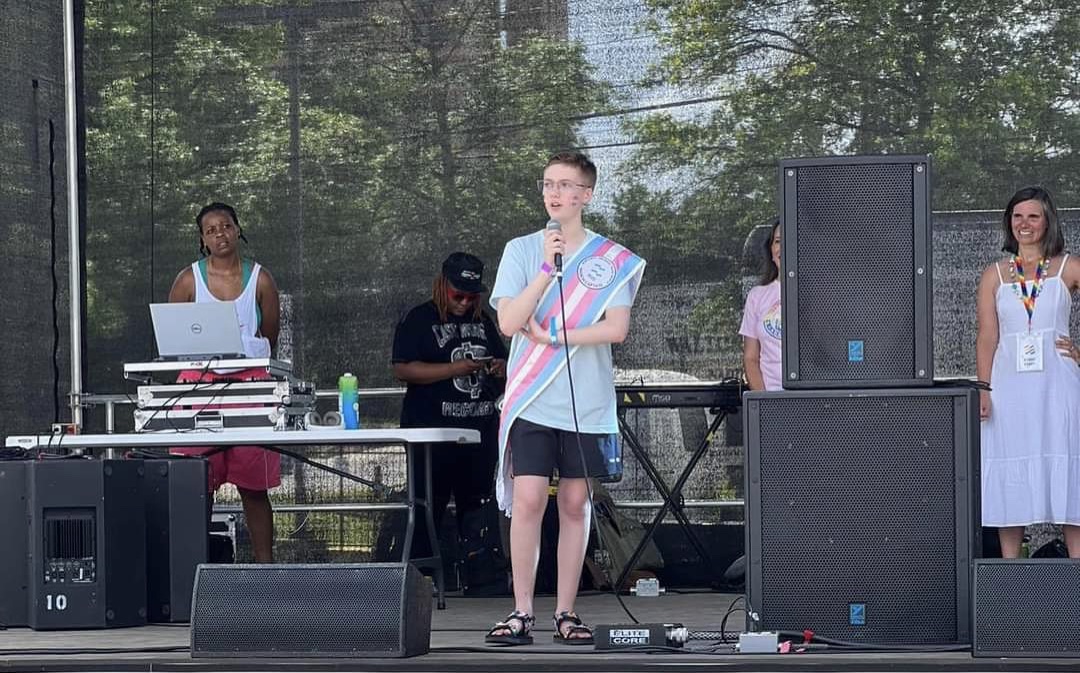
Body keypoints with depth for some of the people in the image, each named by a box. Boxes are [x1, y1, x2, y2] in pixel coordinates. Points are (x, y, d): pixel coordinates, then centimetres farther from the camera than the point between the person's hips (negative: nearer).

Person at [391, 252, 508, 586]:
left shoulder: (483, 321, 17)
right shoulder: (418, 320, -2)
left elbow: (501, 357, 30)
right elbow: (403, 369, -13)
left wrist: (501, 370, 4)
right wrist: (455, 369, -18)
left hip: (481, 428, 6)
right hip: (433, 430, -6)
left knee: (476, 503, 7)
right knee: (429, 505, -6)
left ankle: (479, 572, 10)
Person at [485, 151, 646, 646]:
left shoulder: (612, 260, 5)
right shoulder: (521, 251, 5)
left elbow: (616, 328, -6)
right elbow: (509, 322, -6)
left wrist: (552, 336, -9)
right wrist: (547, 268, -14)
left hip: (587, 402, 1)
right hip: (531, 400, -1)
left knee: (575, 505, 4)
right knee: (527, 500, -9)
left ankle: (565, 613, 10)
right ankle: (521, 613, -4)